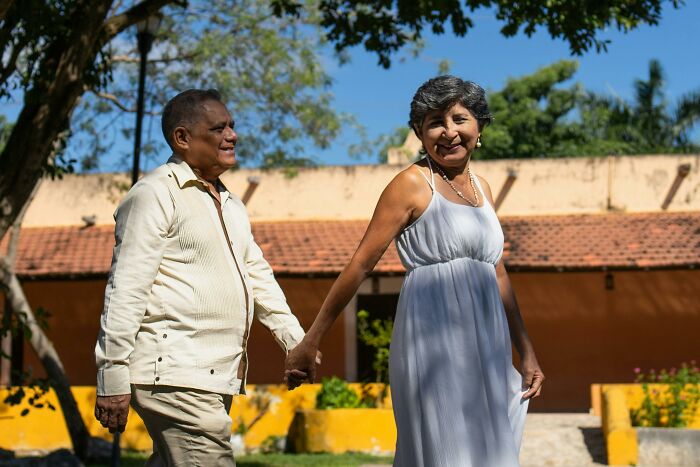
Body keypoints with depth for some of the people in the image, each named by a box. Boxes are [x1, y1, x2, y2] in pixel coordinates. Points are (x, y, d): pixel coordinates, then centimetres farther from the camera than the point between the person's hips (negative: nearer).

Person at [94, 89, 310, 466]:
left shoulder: (230, 204, 21)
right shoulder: (155, 194, -8)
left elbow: (258, 275, 26)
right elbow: (125, 290, -13)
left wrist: (295, 339, 15)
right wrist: (112, 378, -16)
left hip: (215, 377, 9)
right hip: (176, 377, -9)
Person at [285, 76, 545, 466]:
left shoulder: (482, 188, 16)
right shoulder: (413, 185, -4)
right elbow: (361, 264, -6)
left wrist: (527, 353, 17)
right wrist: (310, 342, -6)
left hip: (486, 351, 7)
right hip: (434, 343, -7)